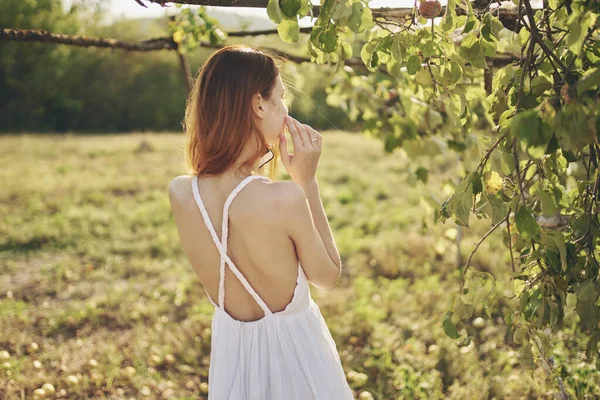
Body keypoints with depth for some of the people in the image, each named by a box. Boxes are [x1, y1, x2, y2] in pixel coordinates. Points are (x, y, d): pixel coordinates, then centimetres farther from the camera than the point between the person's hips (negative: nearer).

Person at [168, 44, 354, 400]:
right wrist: (308, 183, -14)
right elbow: (329, 276, -12)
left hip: (231, 351, 4)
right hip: (293, 353, -4)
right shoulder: (285, 199, -30)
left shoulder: (179, 193, -14)